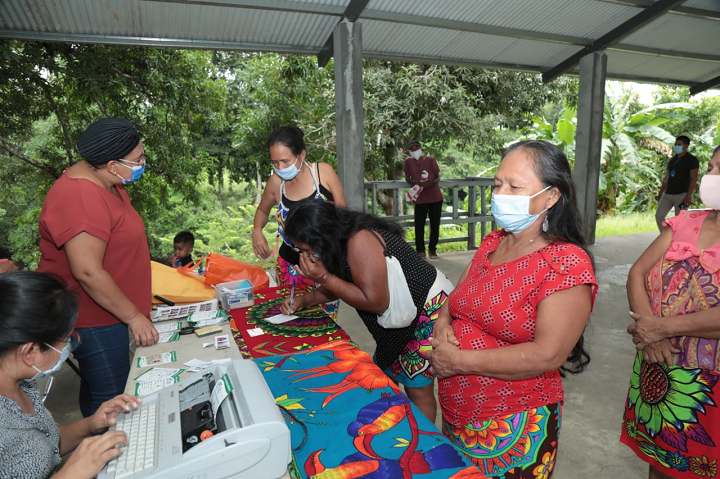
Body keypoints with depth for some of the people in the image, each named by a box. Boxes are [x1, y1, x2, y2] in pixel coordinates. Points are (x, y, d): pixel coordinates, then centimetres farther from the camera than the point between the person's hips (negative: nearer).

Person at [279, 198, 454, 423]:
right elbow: (339, 285, 16)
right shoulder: (345, 239, 2)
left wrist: (323, 277, -25)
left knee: (417, 388, 0)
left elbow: (375, 301, -29)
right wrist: (304, 300, 2)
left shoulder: (360, 242, -28)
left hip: (430, 307, -10)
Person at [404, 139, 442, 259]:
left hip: (435, 198, 1)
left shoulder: (431, 160, 1)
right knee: (419, 226, -2)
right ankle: (420, 250, 12)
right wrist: (416, 182, -14)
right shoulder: (409, 161, 2)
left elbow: (438, 177, 2)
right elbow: (407, 178, 7)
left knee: (435, 225, 4)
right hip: (420, 199, 0)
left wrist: (432, 183, -21)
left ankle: (432, 250, 18)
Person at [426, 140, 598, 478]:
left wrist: (459, 361, -21)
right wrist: (442, 322, -11)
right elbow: (456, 298, 11)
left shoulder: (567, 264, -18)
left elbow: (547, 355, -24)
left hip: (514, 429, -6)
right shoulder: (492, 244, 2)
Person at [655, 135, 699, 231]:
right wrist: (660, 194, 15)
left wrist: (688, 196, -21)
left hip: (681, 195, -6)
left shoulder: (691, 160, -5)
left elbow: (694, 179, -12)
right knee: (659, 215, -1)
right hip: (667, 194, 6)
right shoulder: (672, 159, 15)